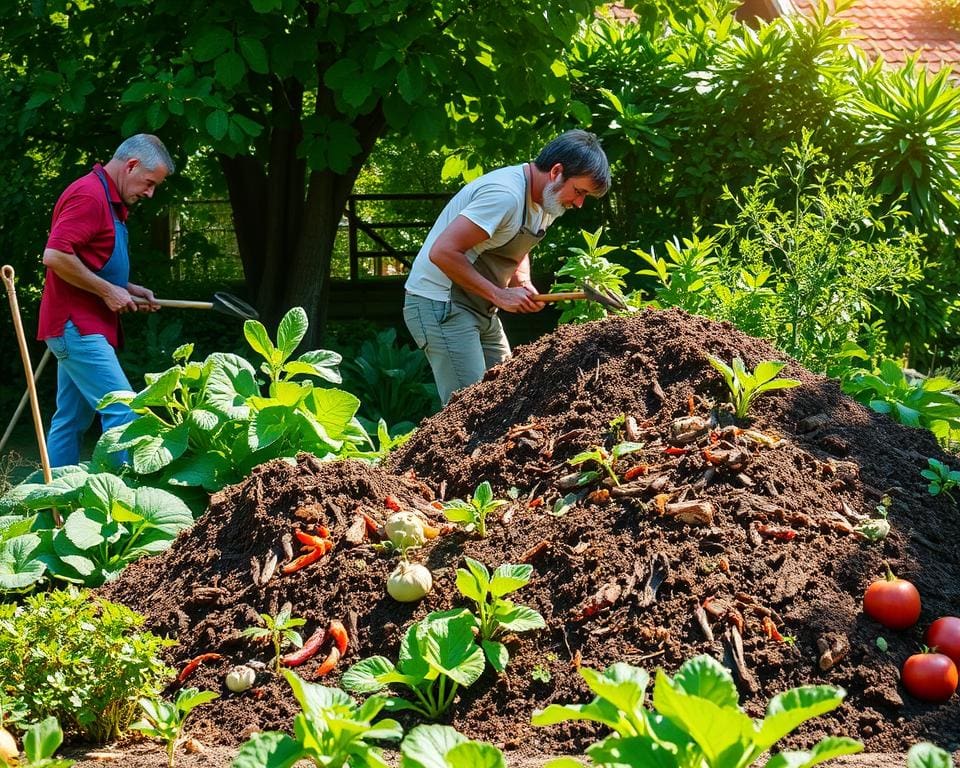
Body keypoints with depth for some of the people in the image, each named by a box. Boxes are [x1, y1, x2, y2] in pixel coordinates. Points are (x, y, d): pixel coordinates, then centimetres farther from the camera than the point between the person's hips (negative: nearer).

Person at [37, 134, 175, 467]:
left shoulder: (109, 200, 19)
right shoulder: (89, 195, -14)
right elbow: (55, 255, -23)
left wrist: (128, 289, 12)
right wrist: (108, 291, -17)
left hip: (79, 328, 11)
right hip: (77, 327, -11)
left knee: (71, 420, 11)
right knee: (123, 413, -15)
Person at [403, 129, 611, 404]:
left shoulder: (546, 198, 7)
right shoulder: (505, 194, -25)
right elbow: (443, 252, -29)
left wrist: (523, 284, 0)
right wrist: (500, 295, -24)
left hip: (480, 309, 10)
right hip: (440, 305, -10)